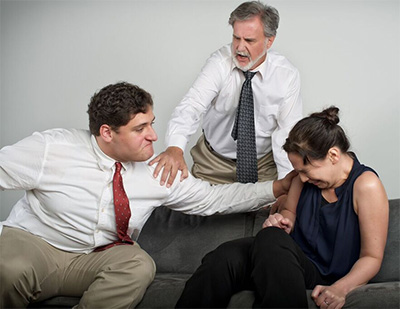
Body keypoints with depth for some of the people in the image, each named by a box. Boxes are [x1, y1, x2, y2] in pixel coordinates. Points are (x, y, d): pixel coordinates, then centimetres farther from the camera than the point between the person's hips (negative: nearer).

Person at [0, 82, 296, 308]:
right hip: (28, 243, -3)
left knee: (139, 265, -29)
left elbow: (212, 198, 2)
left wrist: (279, 186, -3)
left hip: (94, 262, 3)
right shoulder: (51, 149, -16)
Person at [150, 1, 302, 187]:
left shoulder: (287, 76, -13)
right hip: (213, 161, 0)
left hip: (264, 163, 0)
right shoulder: (220, 63, -17)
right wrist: (175, 147, -50)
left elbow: (287, 131, -12)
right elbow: (192, 105, -31)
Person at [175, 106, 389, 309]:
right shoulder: (307, 176, 8)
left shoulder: (366, 186, -12)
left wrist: (339, 288, -27)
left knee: (271, 239, -37)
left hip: (321, 276, -6)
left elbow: (372, 257, -10)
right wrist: (284, 219, 0)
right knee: (224, 257, -27)